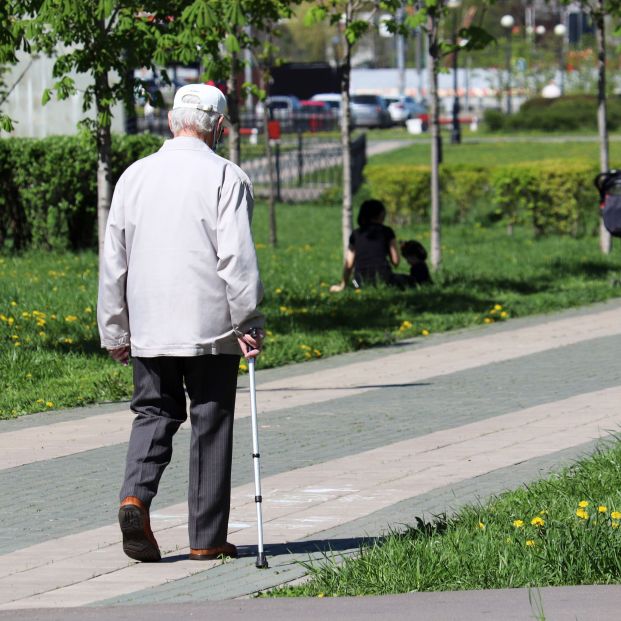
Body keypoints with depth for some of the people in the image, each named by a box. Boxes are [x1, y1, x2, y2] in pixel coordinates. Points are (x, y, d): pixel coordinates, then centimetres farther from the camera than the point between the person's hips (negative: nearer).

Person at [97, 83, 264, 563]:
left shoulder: (134, 177, 7)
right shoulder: (226, 178, -7)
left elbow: (113, 261, 10)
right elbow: (237, 258, -13)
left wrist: (114, 331, 17)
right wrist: (249, 323, -8)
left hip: (149, 327, 3)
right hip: (211, 327, -3)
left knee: (153, 413, 13)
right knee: (211, 426, 5)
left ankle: (136, 495, -14)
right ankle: (207, 538, 8)